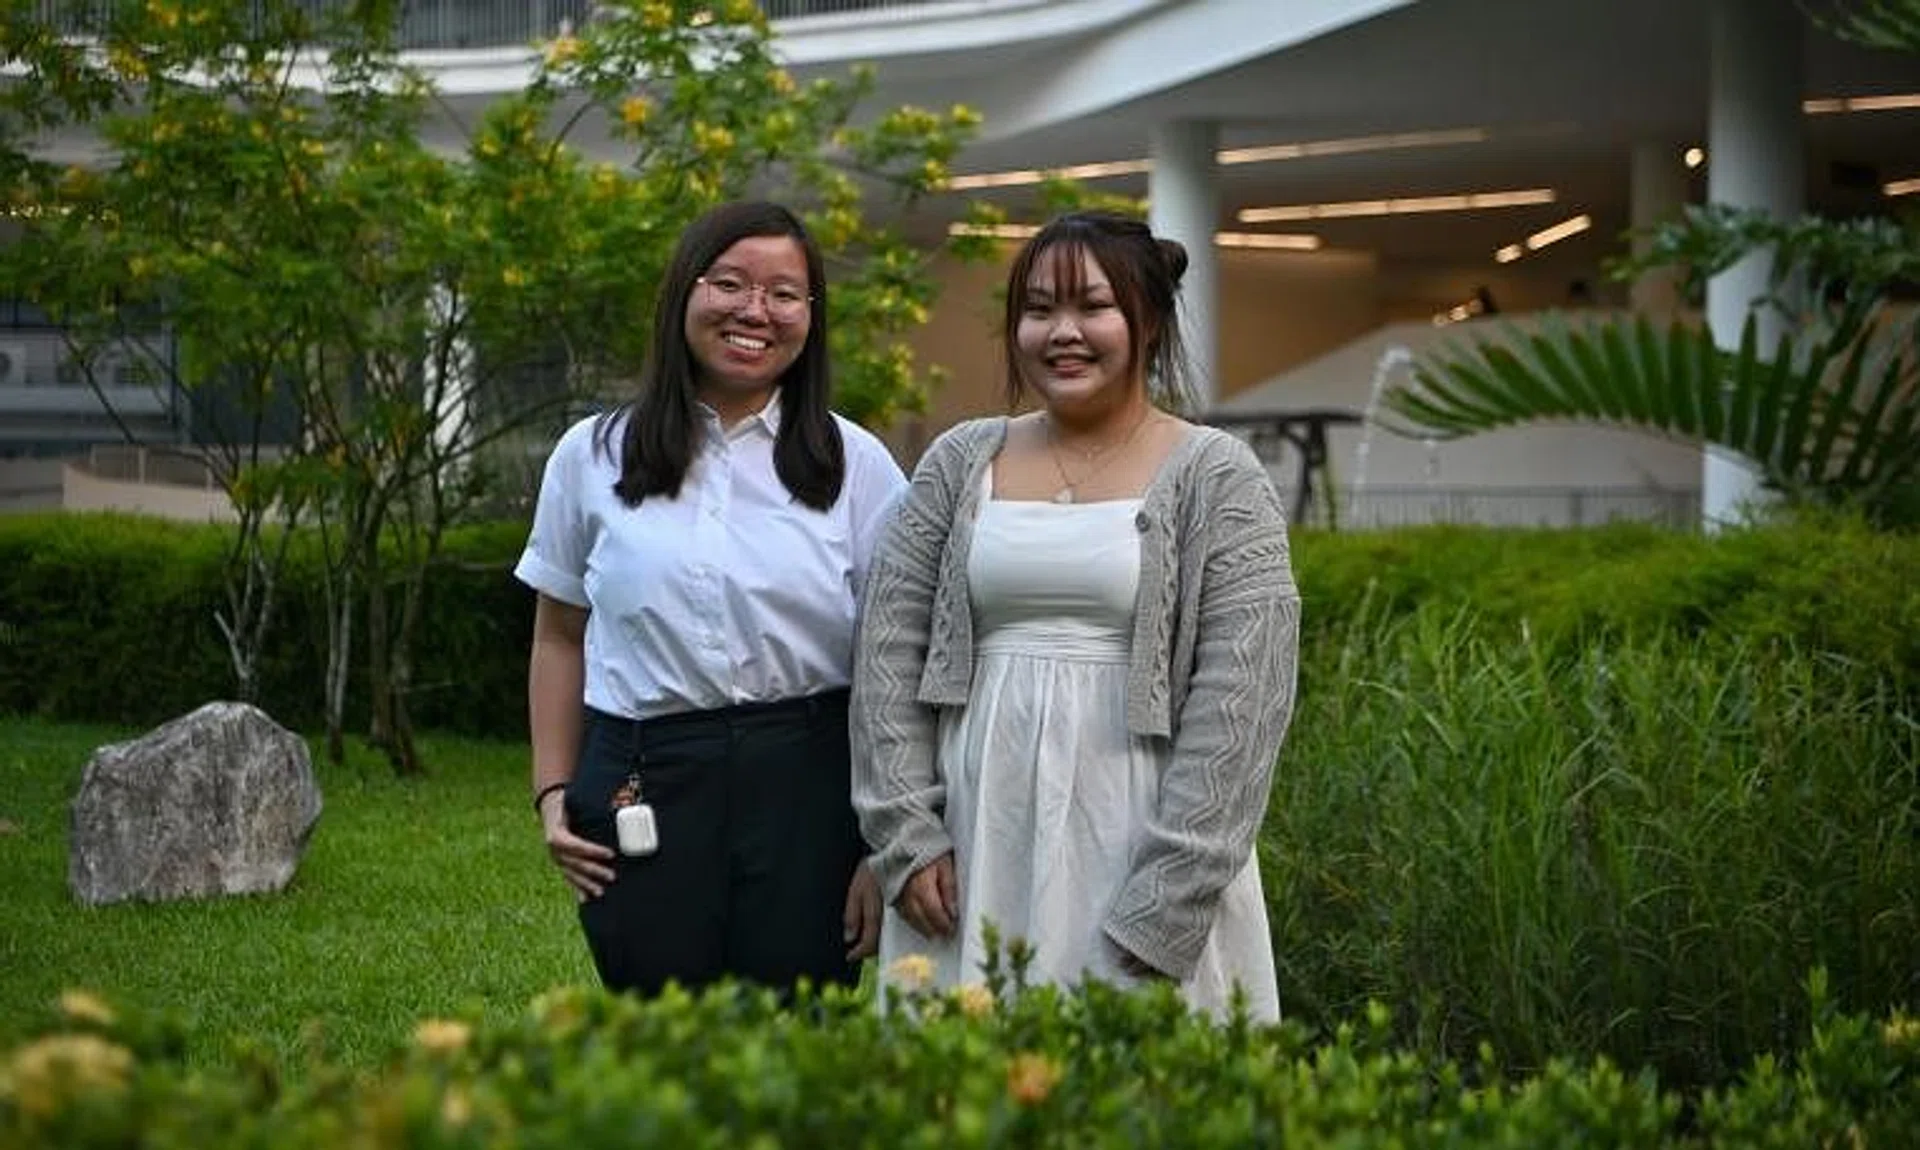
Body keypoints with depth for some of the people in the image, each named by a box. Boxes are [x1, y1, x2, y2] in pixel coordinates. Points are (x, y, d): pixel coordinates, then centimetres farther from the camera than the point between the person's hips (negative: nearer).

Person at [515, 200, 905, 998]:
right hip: (641, 796, 1)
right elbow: (559, 637, 13)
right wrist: (553, 793, 4)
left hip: (807, 788, -1)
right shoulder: (593, 457, 7)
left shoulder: (857, 467, 3)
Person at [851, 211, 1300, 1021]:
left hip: (1138, 844, -3)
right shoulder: (960, 461, 8)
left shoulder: (1216, 480, -3)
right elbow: (889, 652, 6)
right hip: (973, 847, 3)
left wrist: (1158, 914, -15)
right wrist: (907, 835, -3)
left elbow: (1241, 702, -9)